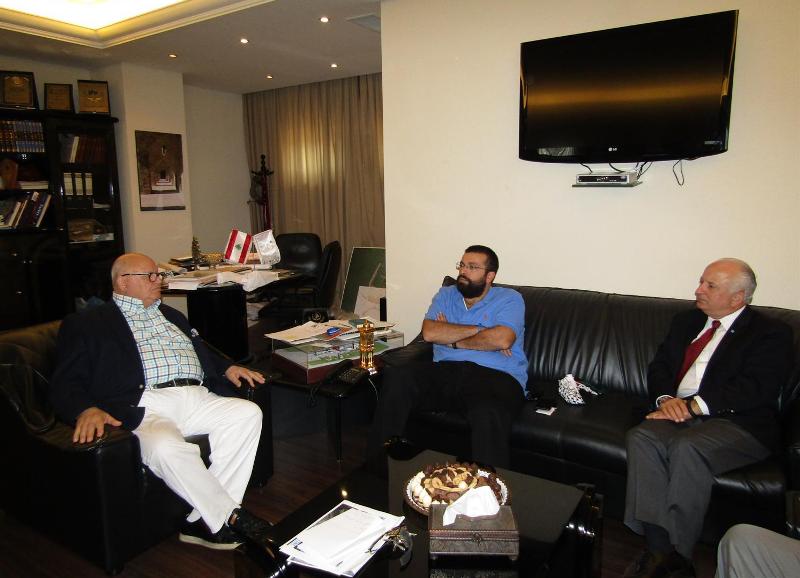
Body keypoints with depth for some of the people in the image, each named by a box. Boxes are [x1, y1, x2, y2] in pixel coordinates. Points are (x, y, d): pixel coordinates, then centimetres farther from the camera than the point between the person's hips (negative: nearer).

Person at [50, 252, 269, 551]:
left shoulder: (170, 315, 31)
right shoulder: (87, 323, 13)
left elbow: (203, 351, 36)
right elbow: (66, 382, 3)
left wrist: (227, 367, 14)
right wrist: (86, 410, -19)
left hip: (196, 398, 6)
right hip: (144, 405, -5)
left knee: (248, 413, -21)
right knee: (166, 447, -37)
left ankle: (204, 520, -17)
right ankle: (231, 517, -17)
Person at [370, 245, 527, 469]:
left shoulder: (510, 299, 10)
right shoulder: (446, 295, 22)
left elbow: (502, 340, -11)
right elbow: (429, 332, 3)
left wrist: (452, 338, 1)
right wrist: (478, 330, -2)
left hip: (496, 375, -3)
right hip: (445, 370, 4)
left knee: (488, 414, -39)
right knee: (396, 377, -24)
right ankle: (380, 463, -13)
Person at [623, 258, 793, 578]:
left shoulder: (772, 333, 2)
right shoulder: (686, 321, 20)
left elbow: (756, 388, -13)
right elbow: (658, 366, 15)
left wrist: (692, 406, -19)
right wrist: (666, 398, -7)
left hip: (739, 423, -5)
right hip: (680, 413, 5)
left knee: (688, 447, -35)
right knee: (641, 437, -26)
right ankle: (659, 548, -24)